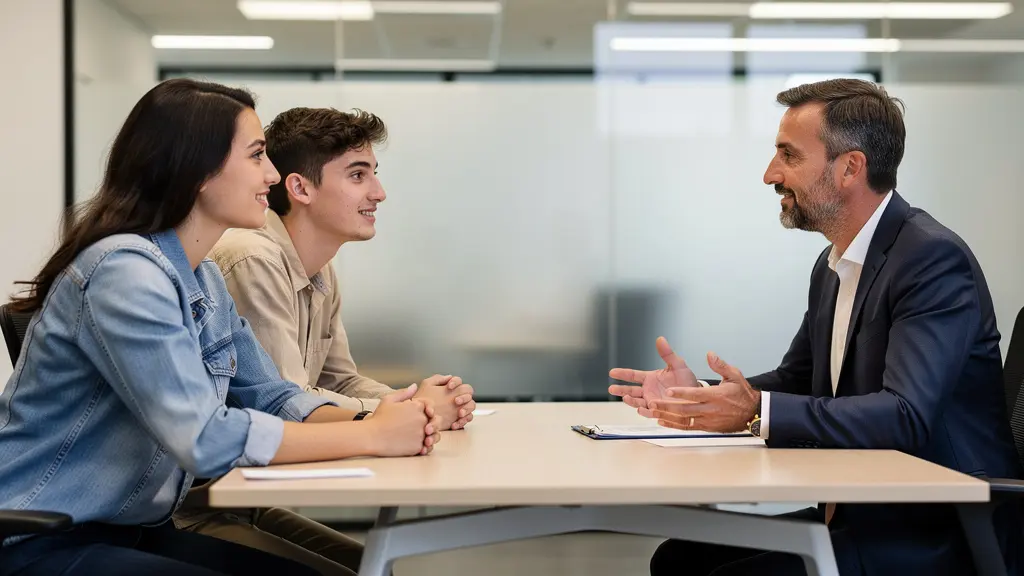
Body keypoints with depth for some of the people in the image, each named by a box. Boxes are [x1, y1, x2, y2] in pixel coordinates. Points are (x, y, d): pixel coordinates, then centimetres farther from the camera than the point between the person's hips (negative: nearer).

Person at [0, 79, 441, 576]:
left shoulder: (204, 279, 9)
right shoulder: (125, 272, -22)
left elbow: (269, 395, 7)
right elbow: (205, 439, -28)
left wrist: (375, 420, -13)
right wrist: (372, 436, -23)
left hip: (130, 531, 9)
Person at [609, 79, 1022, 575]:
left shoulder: (935, 259, -18)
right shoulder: (833, 265, 11)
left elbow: (905, 416, -28)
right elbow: (795, 382, 20)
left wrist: (759, 411, -32)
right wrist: (700, 395, 2)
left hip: (941, 533, -8)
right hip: (862, 513, 8)